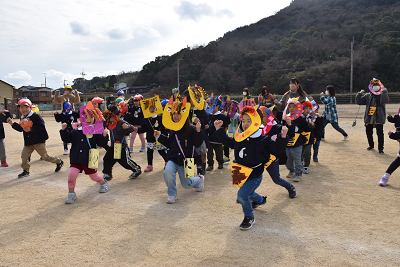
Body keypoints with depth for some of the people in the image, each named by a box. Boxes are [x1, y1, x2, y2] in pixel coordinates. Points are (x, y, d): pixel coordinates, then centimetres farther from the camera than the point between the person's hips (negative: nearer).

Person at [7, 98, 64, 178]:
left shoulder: (36, 116, -14)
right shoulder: (23, 118, 10)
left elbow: (42, 127, -20)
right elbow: (21, 129, 19)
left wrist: (31, 129, -25)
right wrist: (12, 124, 10)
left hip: (39, 141, -7)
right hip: (28, 142, 7)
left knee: (45, 156, 1)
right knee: (24, 155, 3)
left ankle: (59, 162, 21)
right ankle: (26, 171, 20)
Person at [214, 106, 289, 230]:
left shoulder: (263, 140, -16)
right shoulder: (239, 138, -2)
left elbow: (276, 149, -18)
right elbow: (227, 141, 14)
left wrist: (283, 137, -33)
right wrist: (219, 130, 7)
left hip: (255, 176, -7)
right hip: (242, 174, 7)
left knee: (242, 195, -19)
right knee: (247, 193, 28)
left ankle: (249, 217, 7)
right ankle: (261, 200, 62)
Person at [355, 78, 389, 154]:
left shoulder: (382, 95, 2)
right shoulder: (367, 96, 11)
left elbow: (384, 101, -19)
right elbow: (358, 101, 7)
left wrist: (384, 92, -21)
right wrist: (360, 94, -4)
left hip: (379, 118, -3)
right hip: (369, 118, 4)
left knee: (380, 133, -8)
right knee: (368, 132, 12)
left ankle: (380, 148, 3)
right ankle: (371, 145, 32)